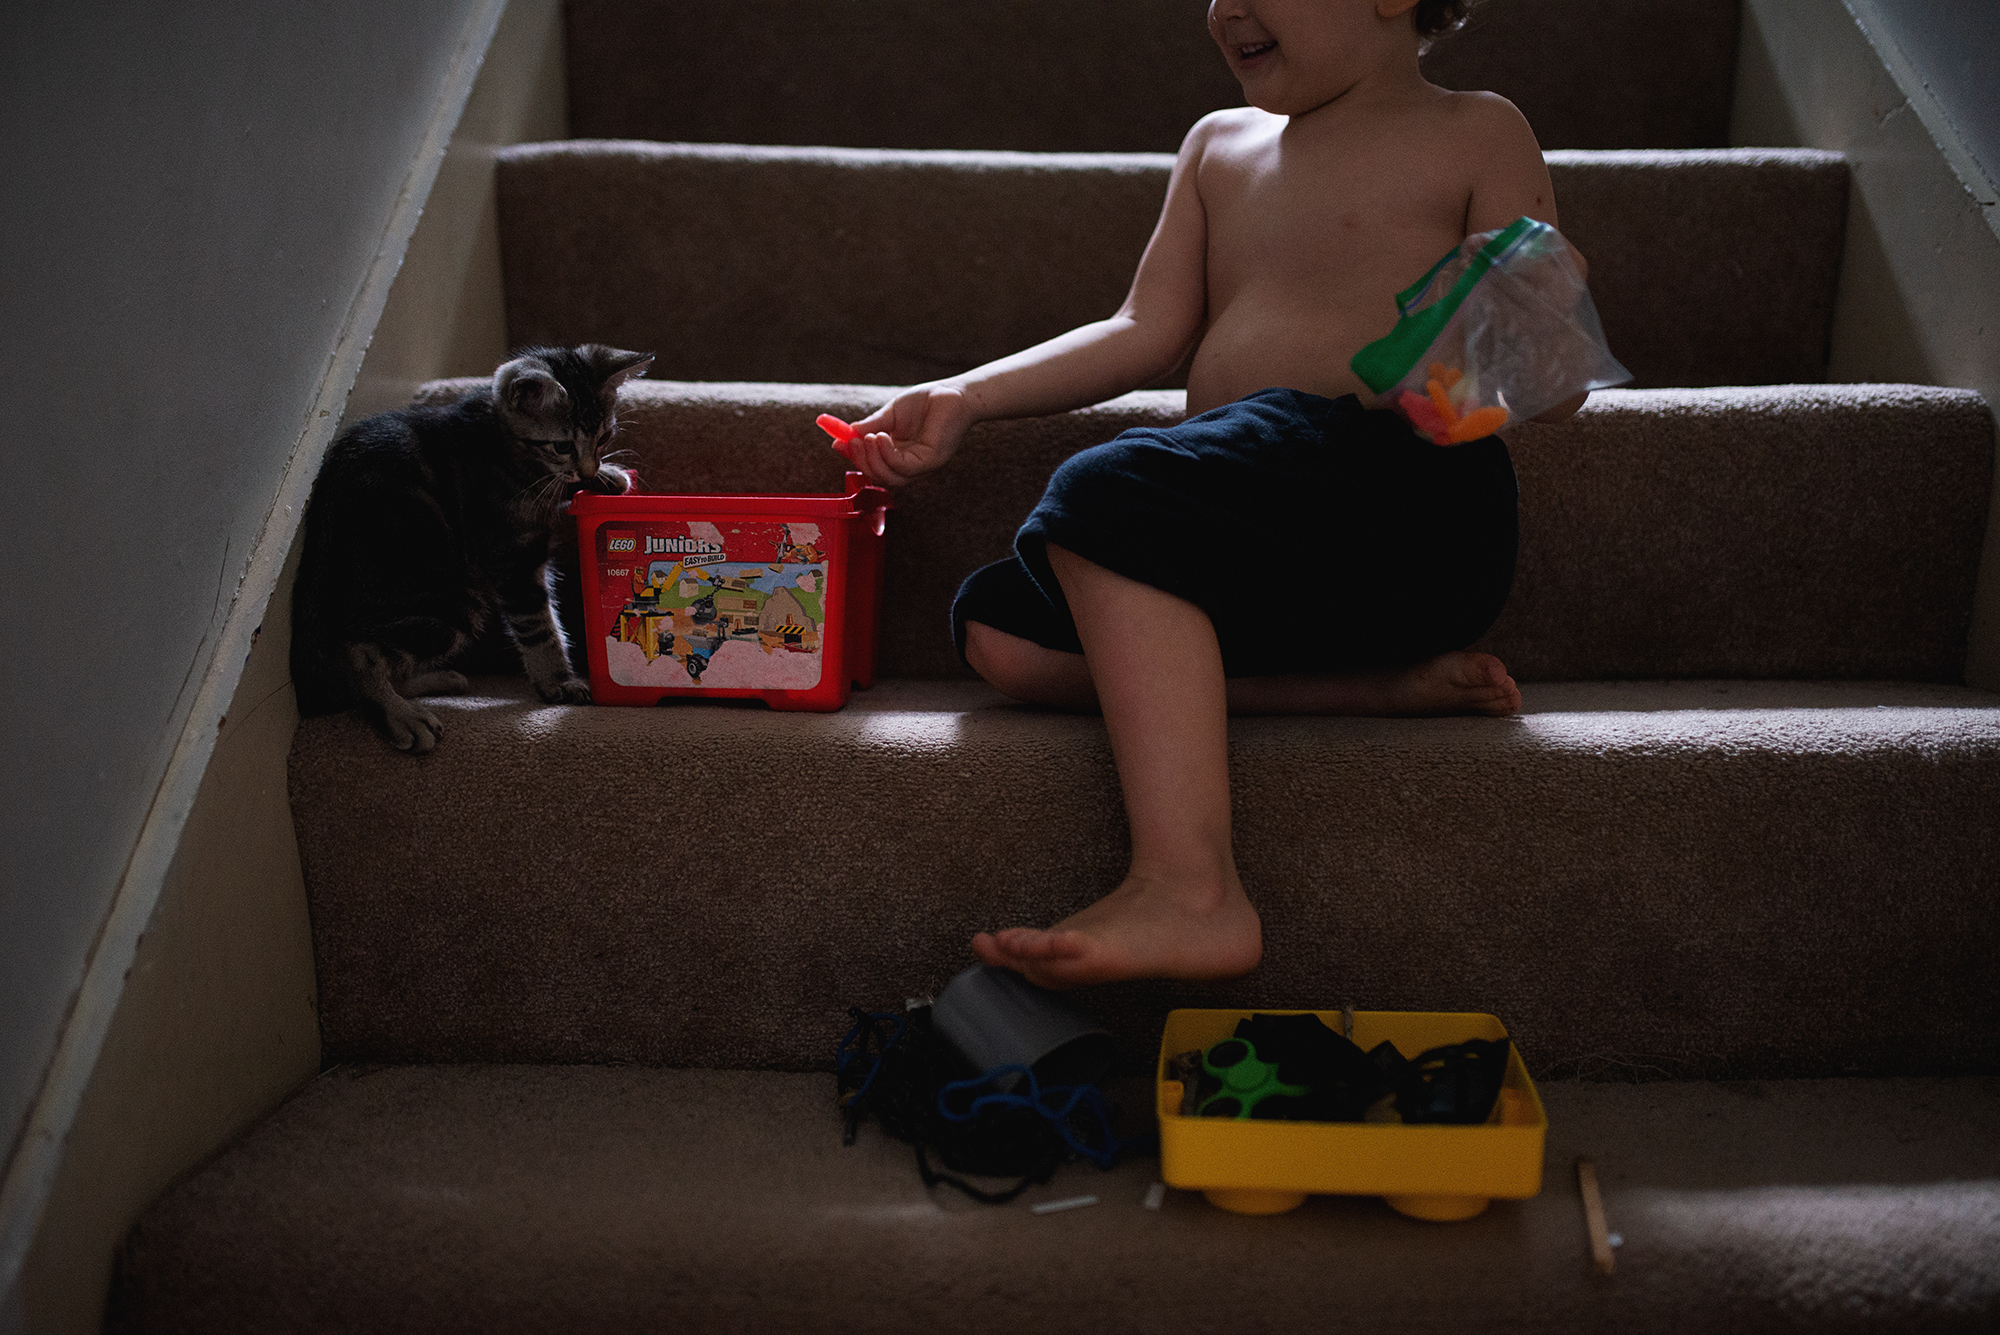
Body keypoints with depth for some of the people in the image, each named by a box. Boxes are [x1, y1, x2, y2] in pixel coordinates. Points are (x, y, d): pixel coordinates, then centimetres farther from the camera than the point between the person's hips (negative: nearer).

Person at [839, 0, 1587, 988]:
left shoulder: (1476, 133, 7)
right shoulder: (1217, 145, 25)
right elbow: (1146, 335, 17)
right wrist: (965, 398, 6)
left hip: (1405, 491, -7)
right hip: (1243, 523, 7)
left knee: (1104, 496, -30)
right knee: (999, 631, -12)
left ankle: (1188, 891, -36)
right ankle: (1389, 687, -16)